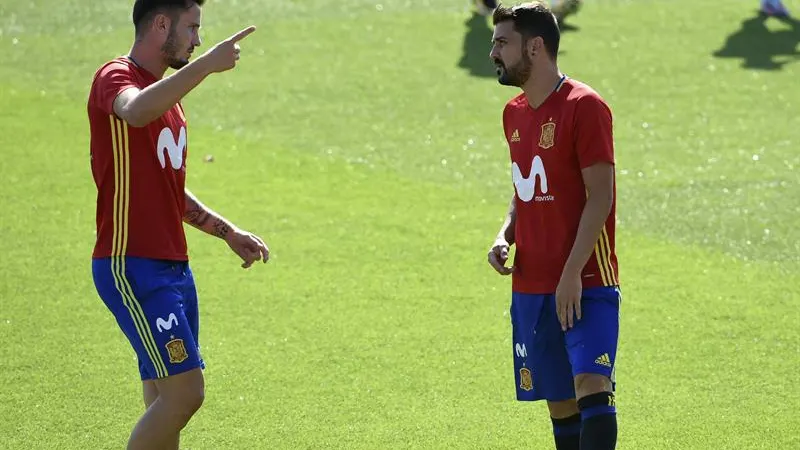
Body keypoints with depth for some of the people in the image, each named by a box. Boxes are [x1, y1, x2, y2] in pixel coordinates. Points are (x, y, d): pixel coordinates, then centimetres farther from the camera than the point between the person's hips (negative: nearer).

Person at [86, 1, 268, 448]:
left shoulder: (168, 96, 19)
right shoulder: (115, 79, -10)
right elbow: (137, 111, -38)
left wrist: (228, 232, 24)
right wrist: (208, 63, -38)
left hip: (173, 266, 9)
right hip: (132, 266, -9)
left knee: (166, 403, 7)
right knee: (185, 391, -15)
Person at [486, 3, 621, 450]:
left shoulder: (584, 106, -10)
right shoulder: (515, 113, 14)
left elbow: (600, 195, -14)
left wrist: (572, 275, -20)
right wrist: (505, 236, 3)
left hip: (585, 284, -7)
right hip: (531, 286, 7)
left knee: (592, 385, -20)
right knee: (560, 402, 8)